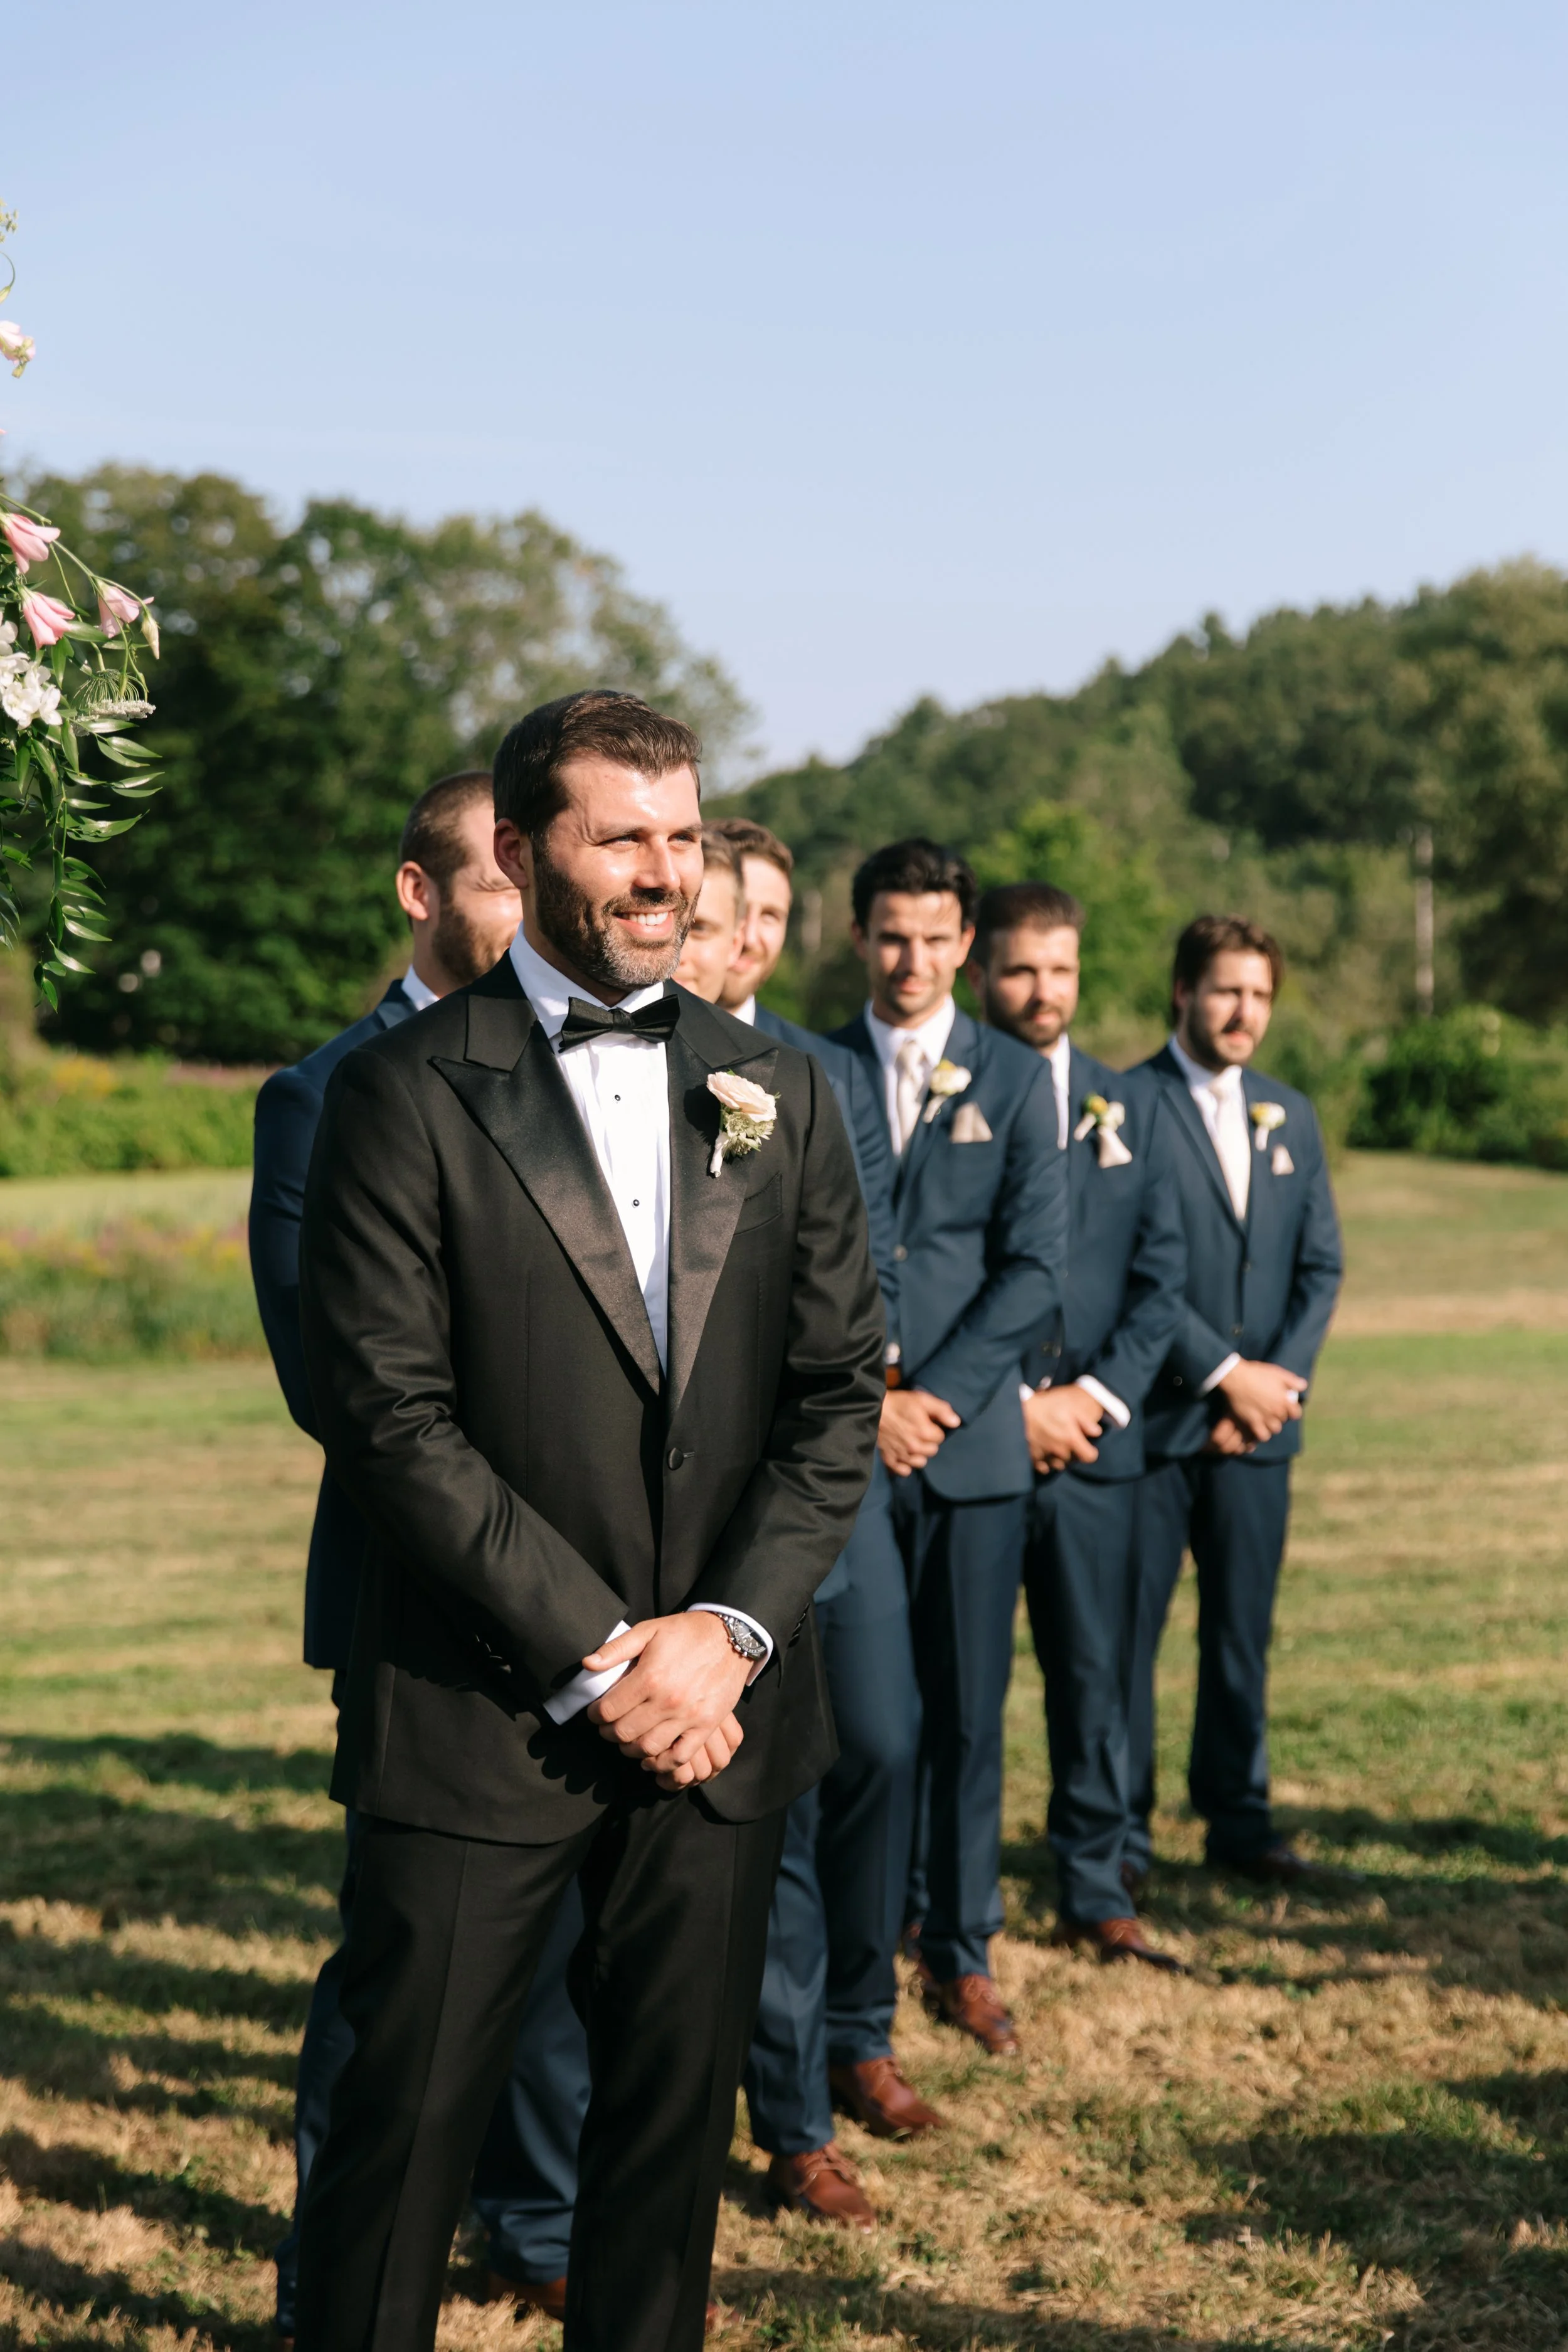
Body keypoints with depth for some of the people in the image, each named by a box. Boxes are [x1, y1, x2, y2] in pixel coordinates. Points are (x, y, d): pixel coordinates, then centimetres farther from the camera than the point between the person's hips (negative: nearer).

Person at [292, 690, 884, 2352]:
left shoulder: (780, 1097, 9)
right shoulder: (402, 1095, -4)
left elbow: (839, 1391, 7)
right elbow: (386, 1411, -10)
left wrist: (728, 1628, -7)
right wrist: (597, 1654, -13)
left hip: (717, 1707, 4)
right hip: (480, 1717, -4)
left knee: (676, 2116, 12)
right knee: (405, 2122, 2)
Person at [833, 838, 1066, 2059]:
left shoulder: (1015, 1079, 6)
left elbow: (1036, 1267, -1)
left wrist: (937, 1397, -11)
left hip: (971, 1440, 0)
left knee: (967, 1709, 3)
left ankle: (960, 1953, 14)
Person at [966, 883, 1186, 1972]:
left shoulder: (1133, 1103, 11)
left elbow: (1162, 1271, 9)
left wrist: (1101, 1395, -4)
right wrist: (1012, 1406, -10)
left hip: (1096, 1435, 3)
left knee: (1097, 1675, 7)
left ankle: (1095, 1893, 18)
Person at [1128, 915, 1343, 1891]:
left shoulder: (1291, 1116, 14)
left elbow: (1322, 1266, 12)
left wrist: (1279, 1382, -2)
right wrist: (1224, 1373, -13)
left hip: (1259, 1420, 5)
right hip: (1153, 1415, -5)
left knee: (1244, 1628, 9)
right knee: (1128, 1629, -1)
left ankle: (1239, 1818, 19)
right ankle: (1121, 1828, 9)